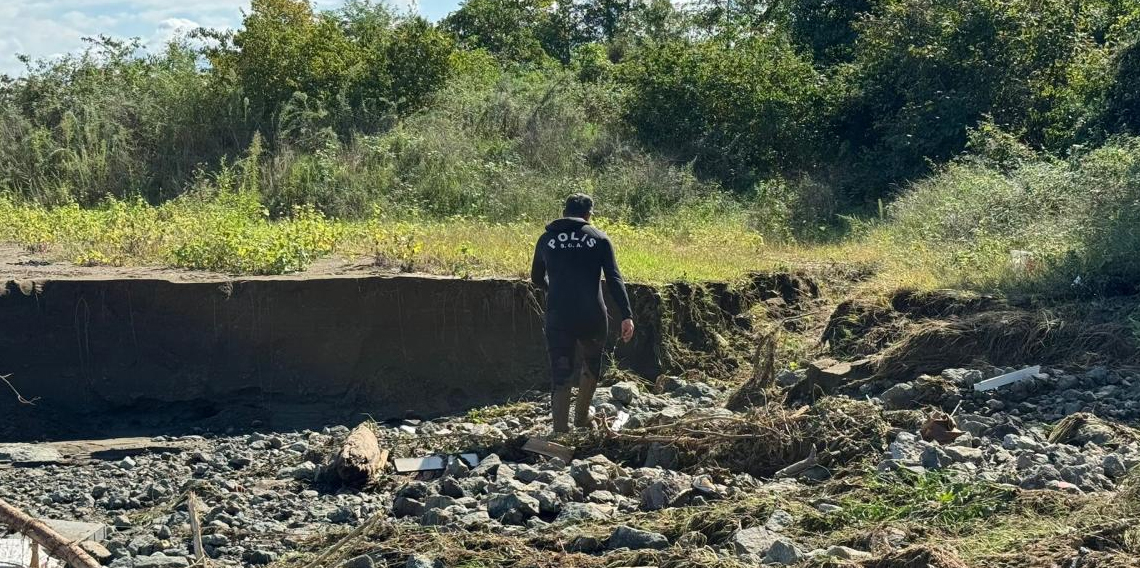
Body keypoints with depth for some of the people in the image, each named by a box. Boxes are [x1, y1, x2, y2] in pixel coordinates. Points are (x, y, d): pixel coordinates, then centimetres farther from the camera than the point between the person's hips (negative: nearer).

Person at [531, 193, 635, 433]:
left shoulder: (546, 239, 9)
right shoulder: (599, 239, 4)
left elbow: (537, 278, 22)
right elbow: (614, 279, -5)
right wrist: (627, 316, -9)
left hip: (558, 318, 0)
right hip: (592, 318, 0)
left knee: (560, 377, 2)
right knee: (591, 364, 25)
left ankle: (560, 431, -6)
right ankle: (581, 417, 36)